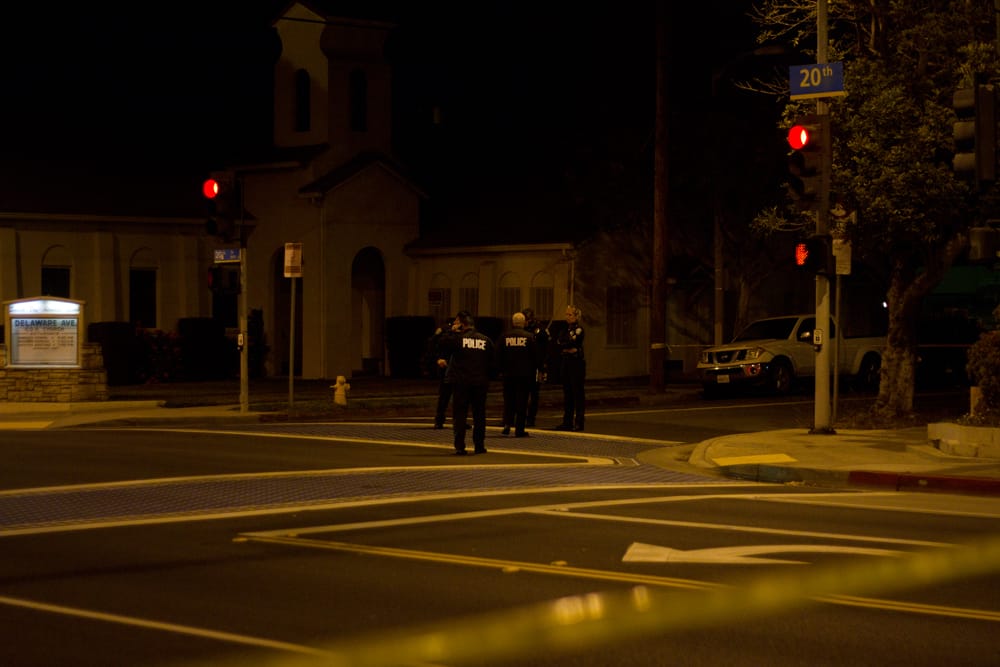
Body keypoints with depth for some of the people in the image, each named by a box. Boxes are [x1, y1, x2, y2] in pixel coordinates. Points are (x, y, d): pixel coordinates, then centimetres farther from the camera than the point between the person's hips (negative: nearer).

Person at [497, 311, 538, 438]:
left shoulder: (504, 336, -1)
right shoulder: (529, 337, -5)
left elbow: (498, 355, 1)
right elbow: (535, 356, -2)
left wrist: (502, 370, 11)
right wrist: (534, 371, 9)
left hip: (508, 374, 1)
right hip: (524, 374, -1)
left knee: (508, 400, 12)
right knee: (522, 402, 3)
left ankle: (507, 423, -6)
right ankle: (519, 429, 2)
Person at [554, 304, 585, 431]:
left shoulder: (579, 330, -5)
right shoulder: (564, 331, 15)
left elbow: (571, 342, -18)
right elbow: (557, 346, 1)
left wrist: (562, 347, -6)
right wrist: (568, 349, -13)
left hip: (576, 364, -7)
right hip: (565, 364, 7)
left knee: (577, 394, -5)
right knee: (567, 394, 9)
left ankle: (579, 422, -5)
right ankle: (567, 422, 12)